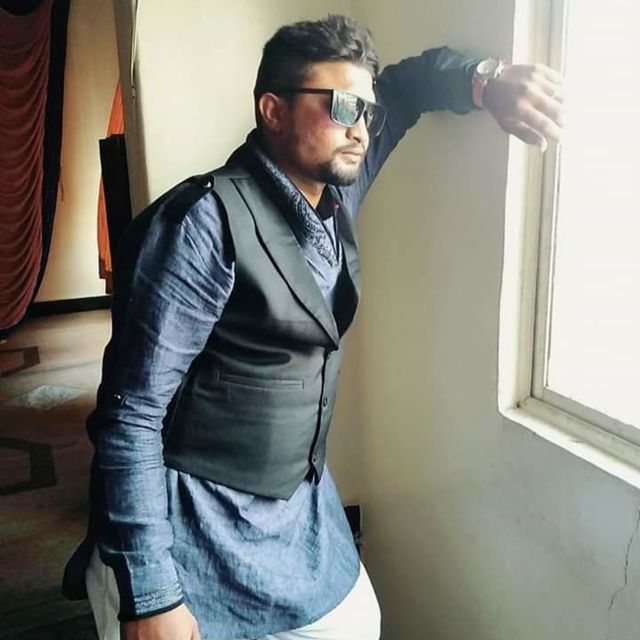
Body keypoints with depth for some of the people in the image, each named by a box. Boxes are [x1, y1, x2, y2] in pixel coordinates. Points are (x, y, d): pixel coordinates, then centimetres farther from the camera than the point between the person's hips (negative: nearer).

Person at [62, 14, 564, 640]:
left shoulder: (336, 194, -1)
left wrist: (487, 79, -8)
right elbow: (131, 414, -22)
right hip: (190, 529, -7)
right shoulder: (207, 221, -24)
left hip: (299, 505, 7)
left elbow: (406, 81, 13)